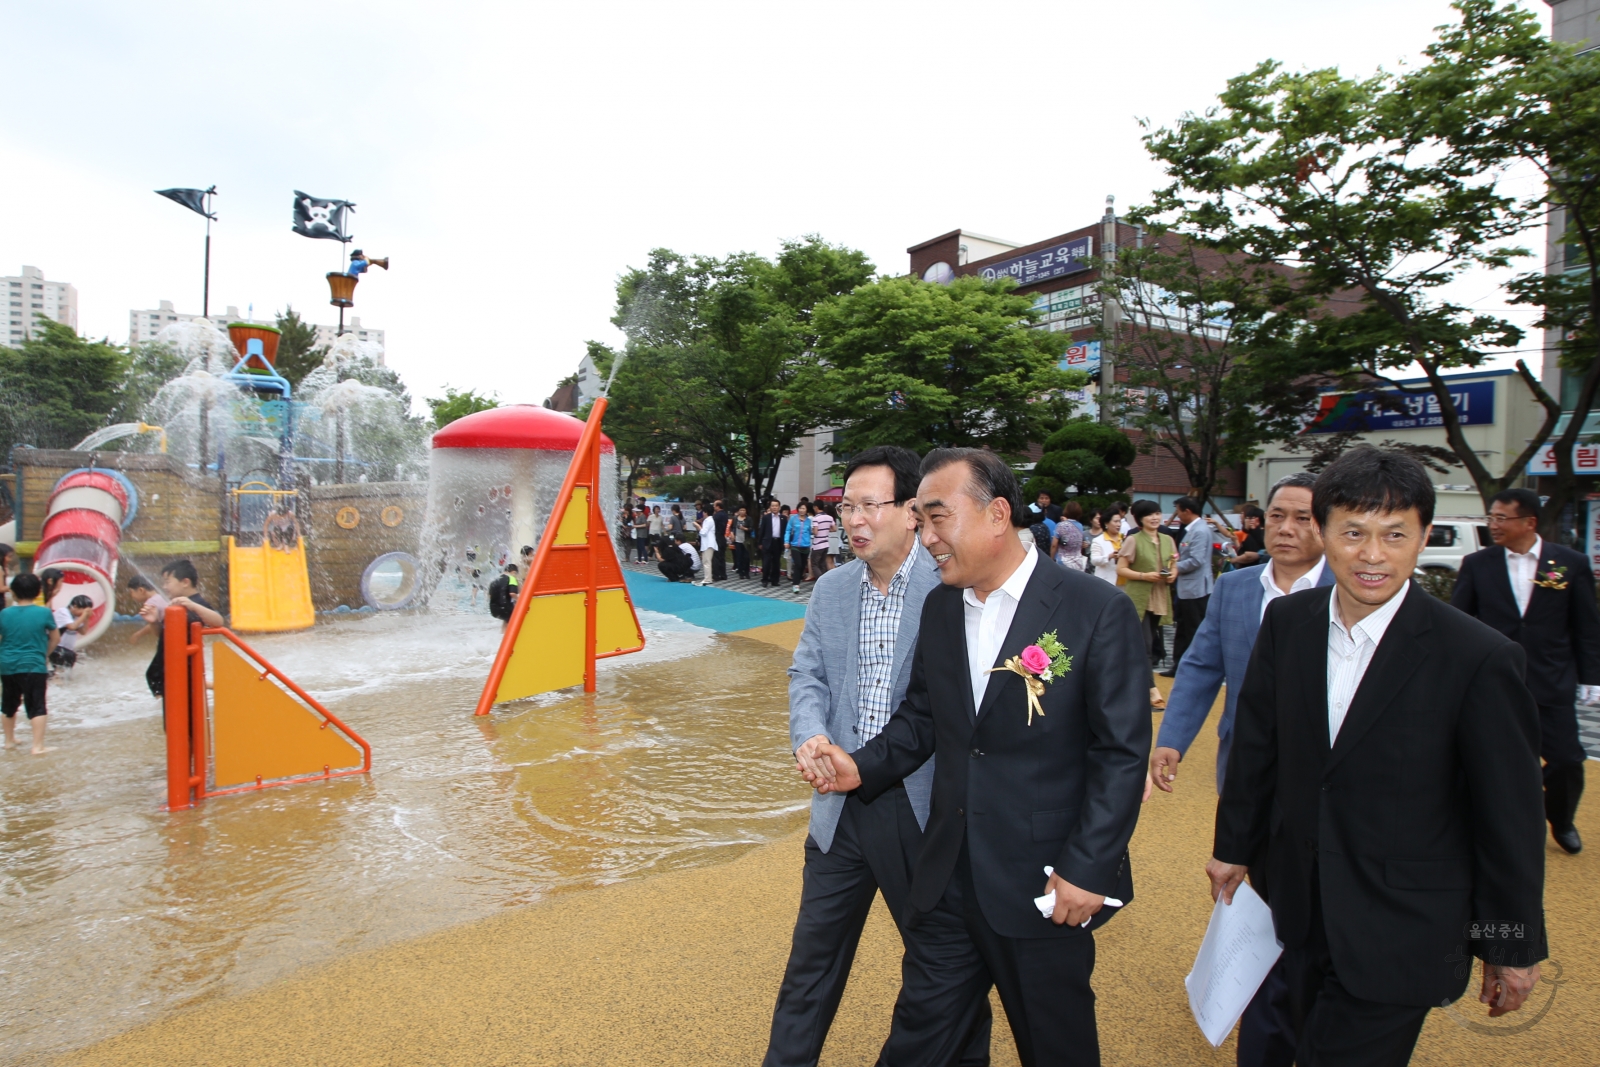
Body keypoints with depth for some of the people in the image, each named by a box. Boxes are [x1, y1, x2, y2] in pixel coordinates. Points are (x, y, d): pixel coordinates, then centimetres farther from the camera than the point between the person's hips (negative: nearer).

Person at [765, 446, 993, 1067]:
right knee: (814, 952, 18)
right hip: (843, 802, 5)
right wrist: (810, 734, -11)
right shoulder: (831, 590, 4)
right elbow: (807, 674, 8)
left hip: (928, 807, -4)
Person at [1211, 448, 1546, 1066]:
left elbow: (1511, 819, -10)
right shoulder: (1286, 621, -6)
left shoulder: (1480, 659, -18)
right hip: (1302, 911, 4)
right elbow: (1257, 741, 5)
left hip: (1400, 938, -4)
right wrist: (1235, 846, 13)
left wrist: (1512, 948, -1)